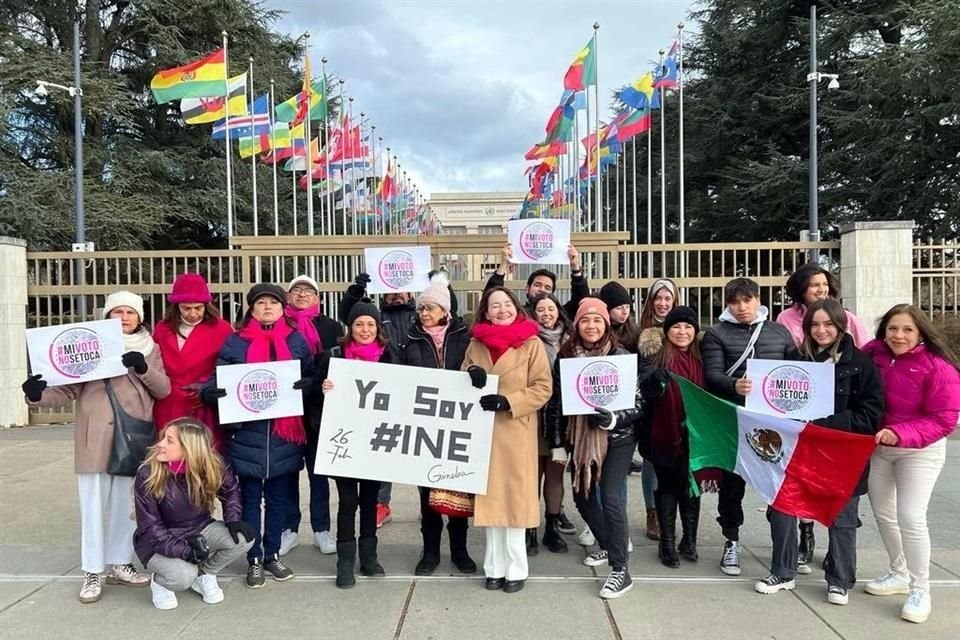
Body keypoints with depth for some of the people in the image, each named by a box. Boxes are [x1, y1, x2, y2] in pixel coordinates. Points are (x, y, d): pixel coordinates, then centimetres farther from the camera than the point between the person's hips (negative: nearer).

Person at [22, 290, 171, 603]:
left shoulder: (150, 348, 9)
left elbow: (164, 389, 1)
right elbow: (68, 388, 0)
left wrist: (143, 369, -17)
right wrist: (40, 394, -19)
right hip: (95, 438, -2)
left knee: (126, 503, 11)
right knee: (93, 505, 2)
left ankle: (120, 564, 24)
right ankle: (93, 572, 12)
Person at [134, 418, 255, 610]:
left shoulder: (212, 466, -16)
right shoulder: (147, 474, -22)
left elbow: (230, 489, 6)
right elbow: (150, 527, -19)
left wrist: (233, 520, -12)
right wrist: (185, 551, -32)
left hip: (198, 532, 4)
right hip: (157, 543, -3)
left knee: (243, 538, -20)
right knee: (183, 577, -32)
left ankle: (204, 574, 7)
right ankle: (160, 582, 6)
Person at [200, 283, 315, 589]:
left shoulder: (297, 341, 7)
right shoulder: (235, 342, 3)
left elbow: (311, 378, 6)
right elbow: (219, 377, 1)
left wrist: (305, 386, -16)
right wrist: (209, 392, -20)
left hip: (284, 432, 2)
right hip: (246, 433, -1)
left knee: (278, 497, 12)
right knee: (250, 497, 8)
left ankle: (272, 554, 26)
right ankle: (254, 559, 19)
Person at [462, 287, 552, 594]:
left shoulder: (531, 344, -3)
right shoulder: (476, 345, 9)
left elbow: (543, 388, -7)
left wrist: (506, 401, -18)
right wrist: (471, 372, -8)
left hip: (516, 432, -3)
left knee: (515, 498, 2)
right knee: (489, 498, 8)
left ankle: (516, 569, 15)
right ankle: (494, 567, 20)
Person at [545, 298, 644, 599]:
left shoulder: (621, 356, -9)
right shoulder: (565, 357, -1)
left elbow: (638, 402, -8)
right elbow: (555, 402, 3)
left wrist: (613, 419, -26)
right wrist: (557, 444, 3)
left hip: (617, 438, -4)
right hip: (580, 437, 5)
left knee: (610, 498, -10)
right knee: (582, 495, 14)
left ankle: (620, 570, 2)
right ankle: (607, 547, 39)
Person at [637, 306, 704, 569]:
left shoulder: (701, 357, 7)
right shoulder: (656, 354, -5)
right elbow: (645, 387, -20)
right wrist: (655, 381, -41)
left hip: (693, 433, 4)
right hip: (664, 433, -3)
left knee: (691, 485, 12)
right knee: (667, 486, 5)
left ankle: (689, 540, 25)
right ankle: (667, 544, 15)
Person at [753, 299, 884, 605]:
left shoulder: (860, 362, -6)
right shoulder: (797, 359, 5)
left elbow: (870, 414, -12)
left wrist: (822, 424, -21)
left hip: (843, 454, -3)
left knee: (841, 518, 9)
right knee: (781, 508, 4)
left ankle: (840, 581, 28)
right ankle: (782, 573, 22)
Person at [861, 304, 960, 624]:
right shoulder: (873, 354, -8)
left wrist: (901, 435, -31)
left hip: (920, 451, -5)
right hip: (877, 447, 5)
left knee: (910, 517, -12)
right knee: (882, 513, 14)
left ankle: (920, 591, 6)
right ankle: (899, 574, 35)